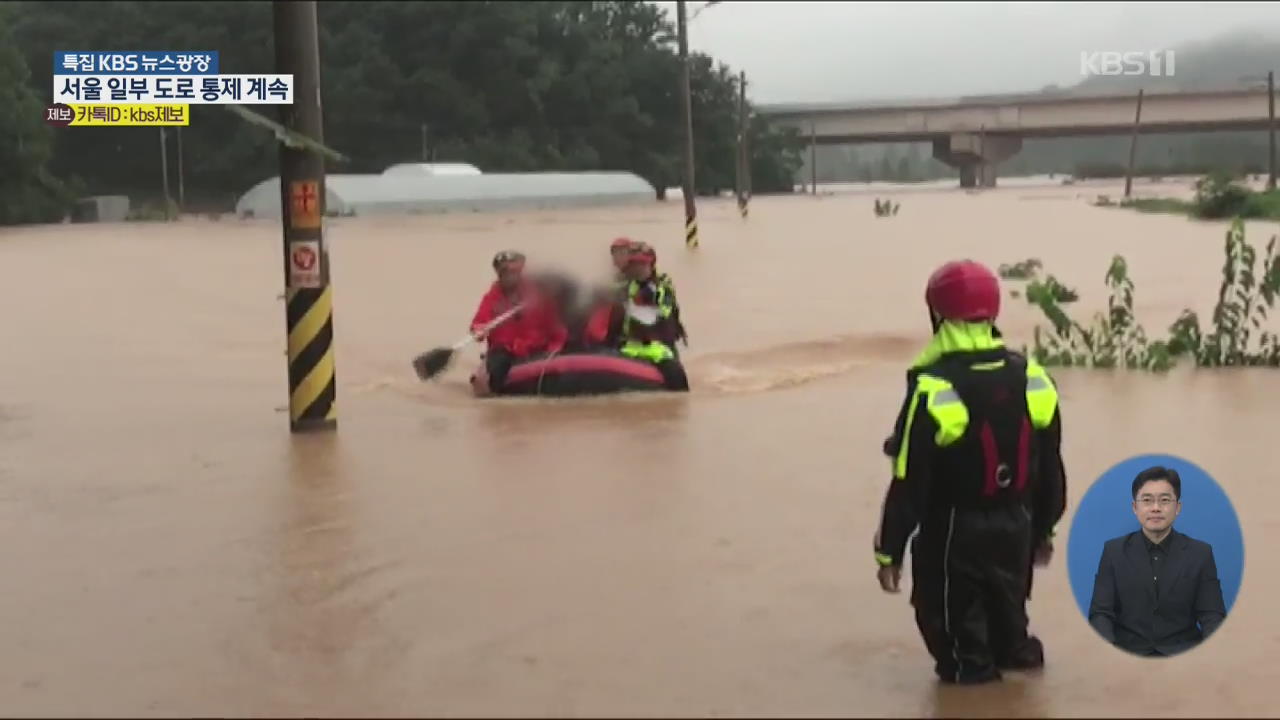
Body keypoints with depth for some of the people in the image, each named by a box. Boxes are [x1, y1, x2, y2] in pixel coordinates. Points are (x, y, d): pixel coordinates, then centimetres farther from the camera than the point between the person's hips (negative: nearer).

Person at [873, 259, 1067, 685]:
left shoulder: (933, 391, -24)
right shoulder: (1032, 379, -5)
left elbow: (910, 482, -19)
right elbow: (1051, 468, 6)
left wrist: (889, 551, -9)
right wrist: (1044, 528, 20)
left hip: (954, 534, -6)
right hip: (1015, 527, 6)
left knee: (954, 613, 13)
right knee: (1008, 602, 28)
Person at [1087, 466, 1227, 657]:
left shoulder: (1200, 553, 6)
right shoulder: (1114, 551, 5)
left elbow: (1212, 615, 2)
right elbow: (1101, 613, 1)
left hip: (1182, 655, 1)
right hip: (1128, 654, -1)